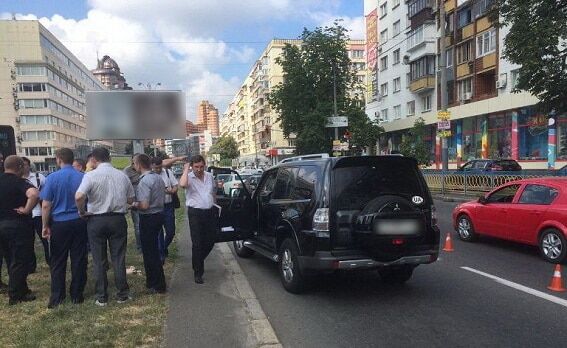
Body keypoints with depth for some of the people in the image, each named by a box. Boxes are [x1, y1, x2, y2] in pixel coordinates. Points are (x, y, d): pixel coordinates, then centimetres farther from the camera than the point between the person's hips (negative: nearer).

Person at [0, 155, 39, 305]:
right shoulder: (19, 182, -15)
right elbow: (34, 194, -36)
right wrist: (27, 210, -22)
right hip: (18, 225, -7)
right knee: (19, 262, 2)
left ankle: (21, 290, 27)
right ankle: (15, 296, 8)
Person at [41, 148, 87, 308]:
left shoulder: (52, 178, -8)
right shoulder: (83, 177, -3)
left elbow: (46, 205, -8)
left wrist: (45, 226, 1)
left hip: (59, 223, -1)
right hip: (79, 223, 2)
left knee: (58, 262, 9)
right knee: (78, 260, 8)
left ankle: (57, 297, 15)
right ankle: (77, 295, 15)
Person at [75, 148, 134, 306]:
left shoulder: (91, 175, -9)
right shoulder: (122, 175, 2)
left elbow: (79, 196, -23)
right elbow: (130, 199, 7)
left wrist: (82, 212, -7)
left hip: (96, 220, -2)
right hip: (118, 219, 2)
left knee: (99, 260, 8)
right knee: (119, 258, 10)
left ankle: (101, 297, 16)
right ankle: (122, 294, 17)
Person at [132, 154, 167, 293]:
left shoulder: (144, 181, -20)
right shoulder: (158, 178, 7)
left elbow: (144, 205, -25)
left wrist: (134, 205, -5)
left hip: (148, 218, -9)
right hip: (159, 214, 9)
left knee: (150, 252, 2)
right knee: (153, 249, 19)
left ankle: (158, 286, 10)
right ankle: (152, 281, 31)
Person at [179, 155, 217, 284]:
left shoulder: (209, 176, 8)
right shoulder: (189, 177, -8)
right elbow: (182, 184, -33)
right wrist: (186, 169, -20)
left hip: (210, 212, 5)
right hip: (196, 214, -5)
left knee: (210, 241, 10)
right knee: (197, 244, -2)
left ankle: (199, 260, 37)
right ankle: (198, 273, 7)